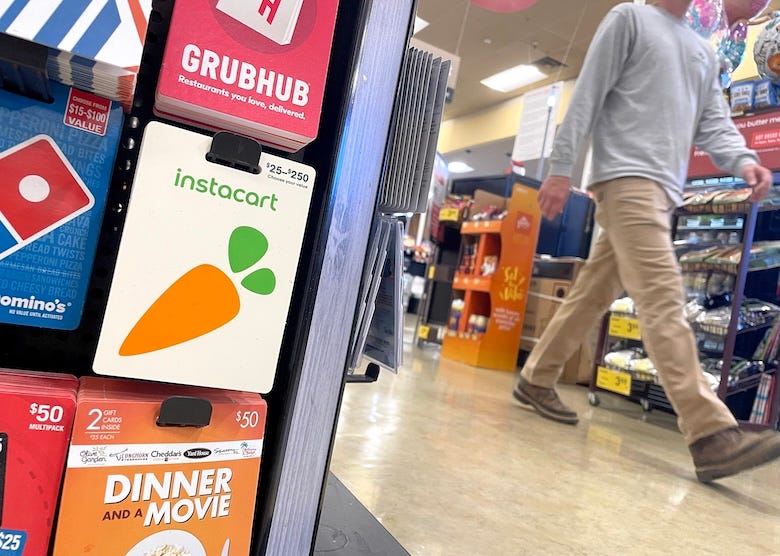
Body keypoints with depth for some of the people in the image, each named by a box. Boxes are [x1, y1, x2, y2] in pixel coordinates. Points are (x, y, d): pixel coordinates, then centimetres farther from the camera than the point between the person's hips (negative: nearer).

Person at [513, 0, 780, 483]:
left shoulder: (705, 53, 26)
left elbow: (714, 123, 16)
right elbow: (588, 96, -1)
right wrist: (561, 168, -9)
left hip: (665, 190, 8)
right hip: (628, 178, -8)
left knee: (594, 295, 7)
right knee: (664, 299, -18)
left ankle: (537, 380, 18)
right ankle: (711, 433, -21)